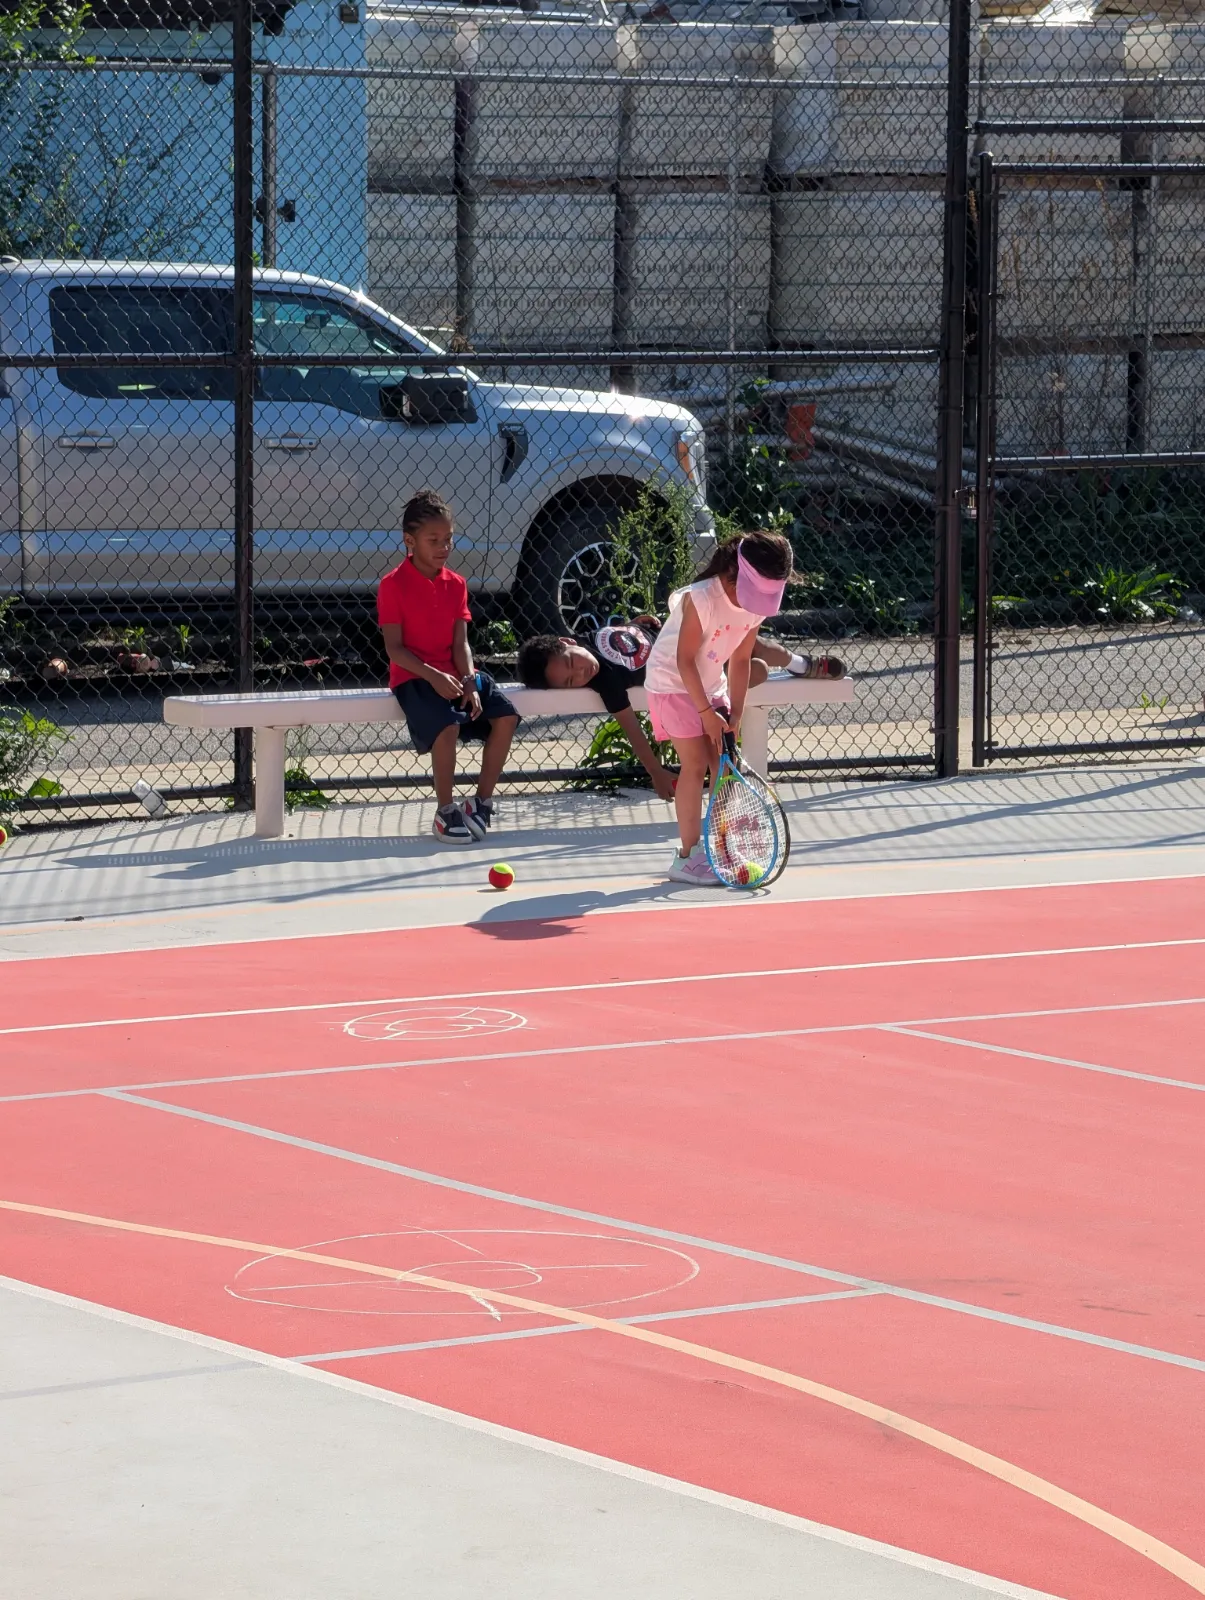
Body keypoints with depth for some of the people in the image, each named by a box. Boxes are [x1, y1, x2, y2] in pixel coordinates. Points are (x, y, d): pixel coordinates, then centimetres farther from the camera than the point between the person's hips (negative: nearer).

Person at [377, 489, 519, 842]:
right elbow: (394, 648, -11)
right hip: (413, 677, -6)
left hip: (452, 675, 6)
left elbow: (460, 643, 5)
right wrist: (433, 676, -23)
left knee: (505, 717, -16)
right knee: (447, 724, -33)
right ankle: (445, 812, -17)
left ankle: (482, 802, -3)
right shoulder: (394, 585, -7)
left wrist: (469, 681, -13)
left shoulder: (456, 585, 10)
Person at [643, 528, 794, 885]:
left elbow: (740, 660, -1)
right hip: (673, 681, -7)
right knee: (695, 765, -13)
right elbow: (685, 660, -25)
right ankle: (687, 857, -9)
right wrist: (706, 712, -24)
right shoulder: (701, 598, -30)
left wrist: (734, 712, -6)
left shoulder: (756, 604, -9)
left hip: (710, 684, 7)